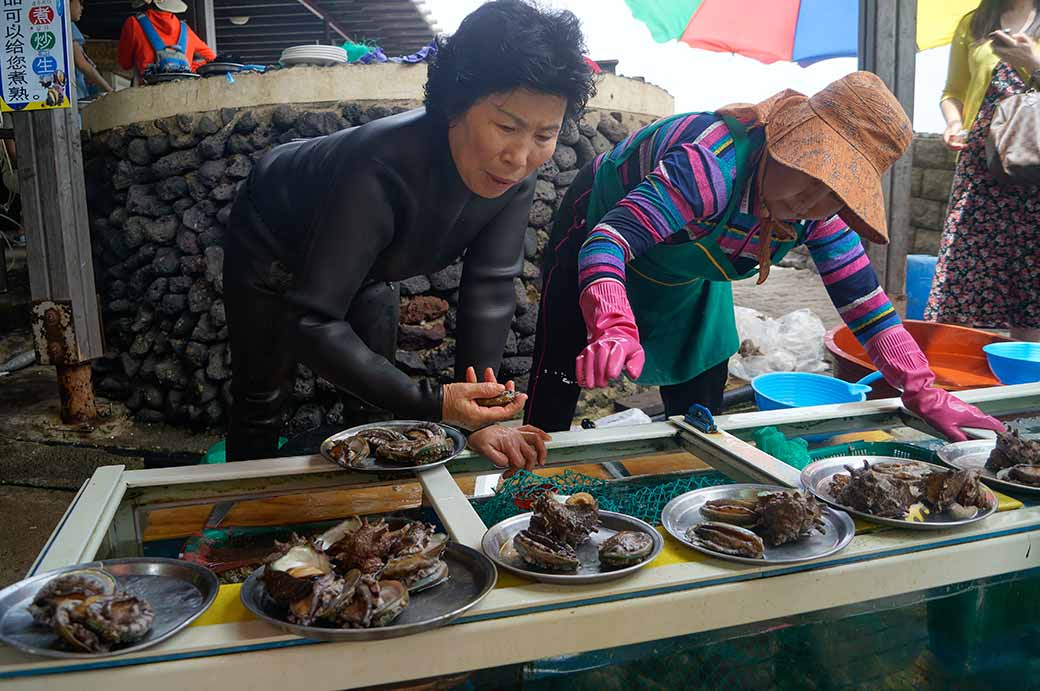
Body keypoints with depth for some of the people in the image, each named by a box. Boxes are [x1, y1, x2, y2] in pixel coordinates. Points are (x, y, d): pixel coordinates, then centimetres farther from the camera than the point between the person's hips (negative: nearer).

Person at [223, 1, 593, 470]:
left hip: (367, 257, 6)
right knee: (263, 400, 6)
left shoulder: (516, 168, -27)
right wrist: (431, 404, -53)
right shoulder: (380, 171, -45)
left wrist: (480, 420, -34)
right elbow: (312, 323, -45)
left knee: (375, 396, 12)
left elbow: (490, 287, -25)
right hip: (275, 244, -5)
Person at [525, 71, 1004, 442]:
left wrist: (924, 395, -15)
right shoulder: (713, 168, -42)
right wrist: (613, 329, -64)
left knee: (701, 413, 5)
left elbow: (862, 298, -12)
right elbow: (607, 240, -47)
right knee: (553, 402, -4)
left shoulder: (821, 209, -19)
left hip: (686, 281, 6)